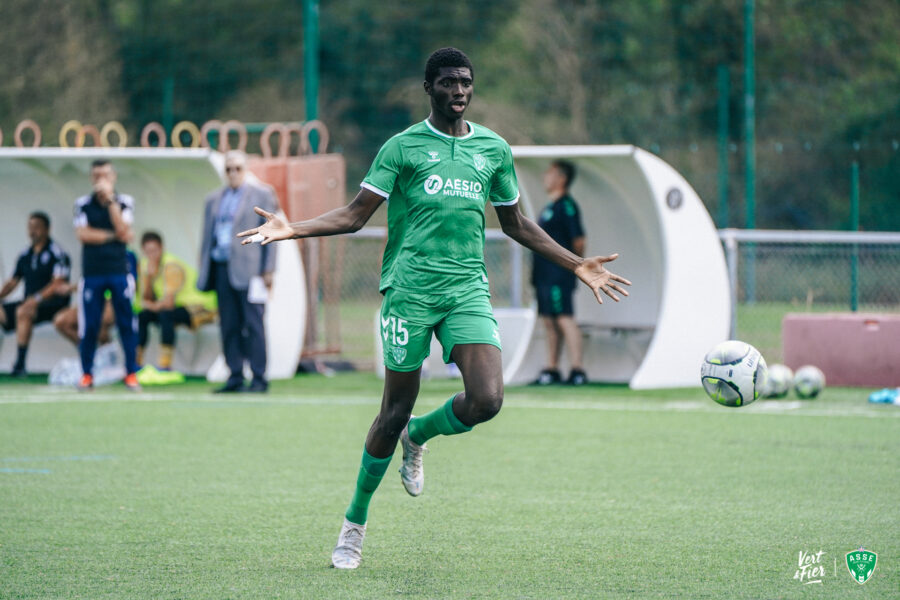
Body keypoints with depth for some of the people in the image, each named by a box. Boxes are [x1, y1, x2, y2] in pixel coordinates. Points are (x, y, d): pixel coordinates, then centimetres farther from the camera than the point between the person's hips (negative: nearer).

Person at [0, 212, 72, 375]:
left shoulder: (57, 254, -6)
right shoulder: (25, 256, 15)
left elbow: (57, 285, -16)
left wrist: (37, 299, -28)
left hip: (52, 303, -8)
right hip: (30, 303, 8)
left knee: (23, 312, -34)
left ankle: (20, 364, -34)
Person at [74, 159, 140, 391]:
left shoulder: (124, 202, 5)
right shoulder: (83, 204, 6)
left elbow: (123, 231, -10)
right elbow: (83, 234, -6)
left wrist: (110, 199, -12)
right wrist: (113, 236, -6)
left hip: (119, 272, 0)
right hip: (92, 273, 0)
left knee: (126, 323, -2)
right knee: (88, 325, 0)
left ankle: (131, 373, 5)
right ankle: (87, 374, 10)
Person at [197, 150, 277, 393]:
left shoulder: (261, 195, 5)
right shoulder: (214, 199, 18)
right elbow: (207, 236, 20)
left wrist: (268, 271, -6)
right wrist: (204, 272, 13)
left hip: (248, 270, -5)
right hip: (222, 269, 5)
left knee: (254, 325, -6)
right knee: (229, 326, 4)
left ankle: (259, 379, -4)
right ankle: (235, 377, 7)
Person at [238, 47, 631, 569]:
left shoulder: (494, 149, 13)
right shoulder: (403, 147, 3)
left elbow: (516, 223, 25)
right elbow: (355, 216, 2)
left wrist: (578, 265, 23)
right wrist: (293, 229, -12)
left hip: (468, 289, 3)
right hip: (410, 288, -3)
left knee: (487, 399, -17)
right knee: (396, 410, 0)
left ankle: (418, 436, 17)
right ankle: (356, 522, 18)